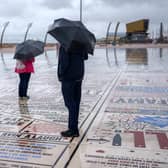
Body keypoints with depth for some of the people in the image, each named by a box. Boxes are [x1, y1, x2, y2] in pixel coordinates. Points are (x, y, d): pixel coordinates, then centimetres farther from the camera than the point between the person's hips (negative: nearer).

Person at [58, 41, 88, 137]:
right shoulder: (80, 43, 6)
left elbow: (64, 62, -21)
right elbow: (85, 57, 17)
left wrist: (61, 75, -8)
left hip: (68, 77, -7)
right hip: (79, 76, 7)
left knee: (70, 103, -1)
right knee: (76, 103, 12)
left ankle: (73, 129, 4)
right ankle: (74, 128, 22)